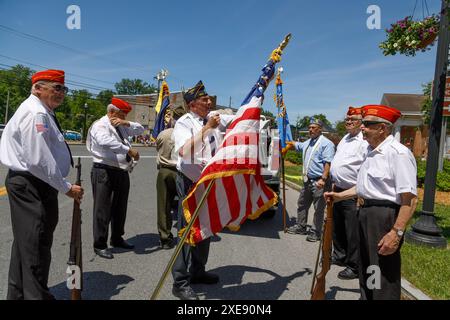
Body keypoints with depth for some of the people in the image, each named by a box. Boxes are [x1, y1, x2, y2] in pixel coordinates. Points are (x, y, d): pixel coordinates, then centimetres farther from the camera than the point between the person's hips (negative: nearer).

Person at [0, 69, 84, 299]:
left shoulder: (42, 112, 16)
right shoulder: (36, 113, -17)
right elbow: (38, 161, -25)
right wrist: (66, 187, -17)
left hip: (30, 185, 11)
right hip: (30, 185, -11)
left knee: (26, 242, 20)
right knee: (36, 245, -4)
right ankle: (37, 295, 8)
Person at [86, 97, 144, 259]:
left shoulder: (121, 126, 17)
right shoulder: (100, 125, -8)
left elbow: (140, 129, 17)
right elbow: (107, 142, -28)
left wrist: (126, 123, 0)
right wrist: (129, 150, -30)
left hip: (122, 172, 8)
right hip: (104, 172, -8)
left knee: (120, 207, 17)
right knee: (103, 209, -1)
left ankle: (117, 239, 33)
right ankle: (100, 245, 11)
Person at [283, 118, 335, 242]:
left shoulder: (326, 143, -12)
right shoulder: (307, 143, 14)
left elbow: (328, 163, -21)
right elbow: (295, 145, 35)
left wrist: (323, 179, -29)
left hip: (319, 181, -9)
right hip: (308, 180, 9)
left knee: (318, 208, 2)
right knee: (302, 204, 18)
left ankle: (316, 232, 13)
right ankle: (300, 227, 33)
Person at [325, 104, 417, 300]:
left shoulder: (398, 153, -19)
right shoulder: (372, 151, 12)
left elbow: (409, 199, -24)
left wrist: (397, 233, -27)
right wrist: (340, 195, 19)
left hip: (385, 216, -9)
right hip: (365, 214, 10)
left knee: (383, 277, 1)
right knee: (366, 270, 25)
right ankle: (366, 297, 44)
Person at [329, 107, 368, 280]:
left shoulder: (364, 142, -15)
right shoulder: (345, 139, 15)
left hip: (352, 194, -9)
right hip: (338, 191, 9)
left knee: (353, 232, 1)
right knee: (337, 228, 22)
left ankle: (354, 267, 16)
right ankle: (339, 256, 40)